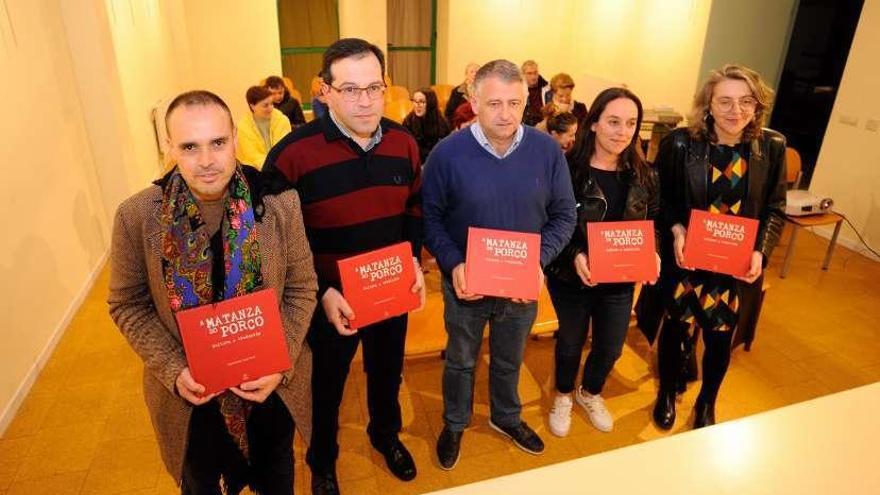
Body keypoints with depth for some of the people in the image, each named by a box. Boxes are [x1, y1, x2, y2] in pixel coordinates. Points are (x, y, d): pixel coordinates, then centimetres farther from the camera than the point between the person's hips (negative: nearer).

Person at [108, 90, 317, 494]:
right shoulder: (137, 216, -15)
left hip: (273, 384, 0)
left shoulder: (280, 203, -16)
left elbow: (301, 289, -8)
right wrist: (174, 370, -16)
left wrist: (280, 364, -18)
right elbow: (127, 305, -5)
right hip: (189, 390, 1)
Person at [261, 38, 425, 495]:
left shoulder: (403, 143, -6)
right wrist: (322, 292, -20)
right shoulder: (293, 154, -20)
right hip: (330, 299, -3)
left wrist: (414, 260, -5)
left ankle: (385, 435, 56)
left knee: (387, 373, 25)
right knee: (326, 386, 19)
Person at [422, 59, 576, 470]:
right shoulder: (447, 153, -17)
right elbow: (430, 217, -10)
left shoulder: (547, 150, -11)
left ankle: (506, 416, 54)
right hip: (466, 284, -2)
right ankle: (454, 424, 48)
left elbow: (564, 216, -4)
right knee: (460, 361, 21)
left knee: (509, 360, 25)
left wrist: (540, 262, -18)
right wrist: (452, 264, -23)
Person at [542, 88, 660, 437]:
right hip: (571, 278, -4)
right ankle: (563, 396, 47)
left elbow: (652, 224, 6)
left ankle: (590, 394, 51)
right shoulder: (567, 169, -18)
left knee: (611, 347, 19)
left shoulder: (642, 175, -3)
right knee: (571, 342, 17)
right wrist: (574, 256, -29)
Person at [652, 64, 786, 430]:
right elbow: (660, 198, -3)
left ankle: (706, 403, 44)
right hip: (686, 261, -2)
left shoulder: (772, 147, -6)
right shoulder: (680, 143, -13)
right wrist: (675, 229, -20)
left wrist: (760, 252, -11)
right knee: (677, 329, 15)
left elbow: (775, 209, 2)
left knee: (720, 338, 17)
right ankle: (667, 393, 43)